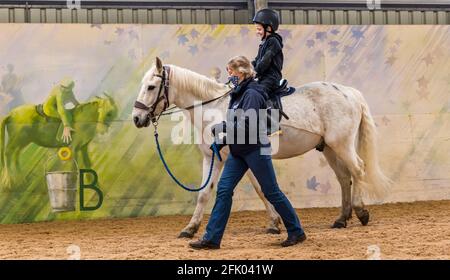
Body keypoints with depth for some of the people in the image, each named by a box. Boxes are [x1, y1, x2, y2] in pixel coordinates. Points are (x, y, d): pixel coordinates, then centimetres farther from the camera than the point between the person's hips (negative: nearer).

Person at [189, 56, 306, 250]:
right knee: (223, 190, 2)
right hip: (238, 151, 9)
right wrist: (222, 141, 7)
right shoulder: (238, 93, 12)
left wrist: (220, 127, -16)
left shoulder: (252, 94, -16)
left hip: (255, 150, -9)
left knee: (271, 192, 0)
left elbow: (246, 125, -24)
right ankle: (212, 238, 3)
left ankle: (296, 232, 14)